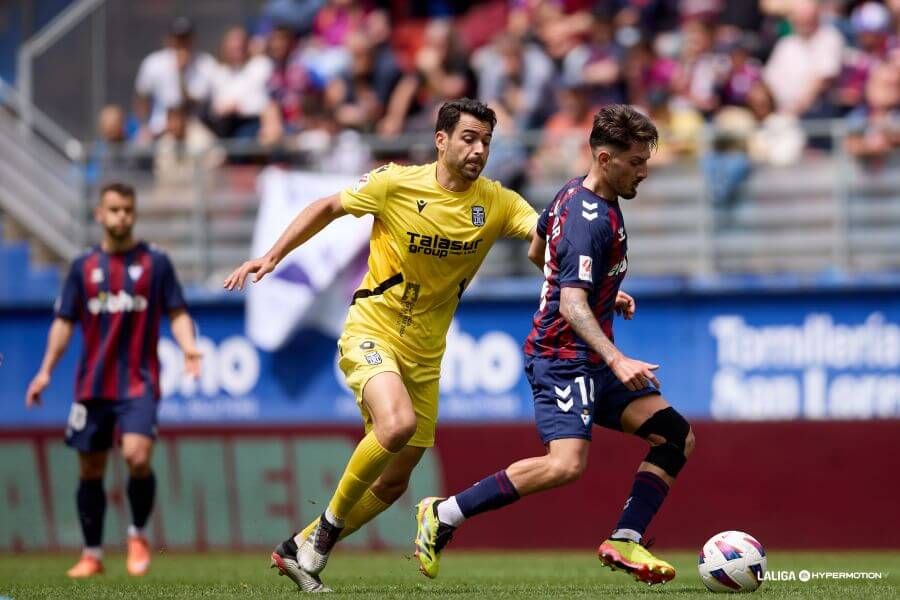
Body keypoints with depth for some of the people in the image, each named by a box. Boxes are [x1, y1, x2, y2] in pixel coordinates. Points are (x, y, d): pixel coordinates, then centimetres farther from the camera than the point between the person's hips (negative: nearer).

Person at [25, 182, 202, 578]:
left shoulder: (155, 263, 2)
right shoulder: (84, 267, 8)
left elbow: (177, 314, 3)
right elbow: (64, 322, 11)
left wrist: (188, 347, -16)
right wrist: (46, 371, 3)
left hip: (139, 383, -3)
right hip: (92, 383, 3)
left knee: (137, 456, -21)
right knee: (90, 470, 6)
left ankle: (138, 535, 2)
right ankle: (92, 554, 19)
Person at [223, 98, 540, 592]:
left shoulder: (496, 203, -4)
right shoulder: (396, 184, -11)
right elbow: (329, 207, 3)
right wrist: (272, 256, -1)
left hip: (424, 355, 5)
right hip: (370, 333, -5)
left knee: (393, 483, 8)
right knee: (398, 424, -33)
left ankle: (299, 551, 27)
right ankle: (329, 524, -12)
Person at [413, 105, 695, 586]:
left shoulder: (574, 193, 11)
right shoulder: (591, 221, -20)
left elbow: (537, 250, 28)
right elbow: (572, 304, -29)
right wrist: (617, 361, -39)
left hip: (590, 360, 11)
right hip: (564, 354, -11)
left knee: (676, 437, 3)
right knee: (566, 464, -27)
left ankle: (625, 542, 1)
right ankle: (443, 514, -14)